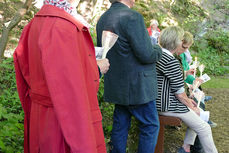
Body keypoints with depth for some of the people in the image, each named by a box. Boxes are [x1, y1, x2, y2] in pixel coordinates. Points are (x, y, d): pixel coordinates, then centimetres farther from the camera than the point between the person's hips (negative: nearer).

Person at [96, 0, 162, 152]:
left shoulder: (102, 20, 8)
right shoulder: (133, 16, -19)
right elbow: (146, 55, -21)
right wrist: (158, 49, -1)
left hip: (116, 87, 8)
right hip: (137, 87, -8)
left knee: (120, 125, 17)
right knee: (151, 126, 7)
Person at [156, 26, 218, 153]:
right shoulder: (172, 61, -23)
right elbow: (179, 93, -20)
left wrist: (186, 99, 15)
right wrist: (191, 106, -2)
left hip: (158, 100, 10)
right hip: (167, 105, -10)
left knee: (197, 112, 25)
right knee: (205, 129, 2)